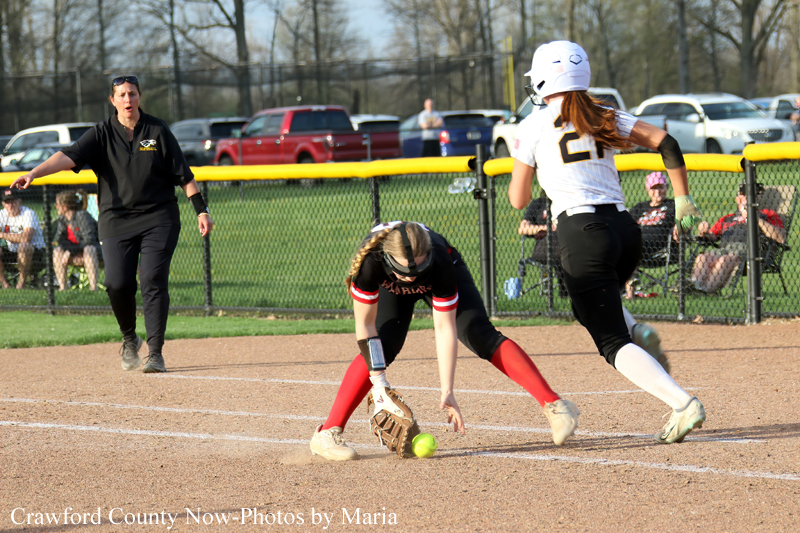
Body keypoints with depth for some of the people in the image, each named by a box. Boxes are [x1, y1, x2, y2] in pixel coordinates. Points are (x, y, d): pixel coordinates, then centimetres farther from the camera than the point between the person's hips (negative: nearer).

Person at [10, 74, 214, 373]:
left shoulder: (157, 131, 4)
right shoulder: (102, 134, 2)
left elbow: (182, 174, 7)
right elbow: (70, 156, -13)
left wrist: (201, 209, 2)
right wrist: (34, 173, -29)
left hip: (158, 218, 0)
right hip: (116, 219, 0)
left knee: (153, 281, -11)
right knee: (118, 284, -10)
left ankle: (155, 353, -8)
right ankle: (129, 340, 17)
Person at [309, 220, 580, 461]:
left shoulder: (441, 263, -42)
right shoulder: (371, 262, -42)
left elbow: (444, 328, -35)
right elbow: (365, 327, -33)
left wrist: (447, 391, -37)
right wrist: (378, 383, -37)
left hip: (443, 275, 0)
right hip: (391, 289, 0)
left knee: (481, 336, -18)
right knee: (382, 347, -22)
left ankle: (554, 406, -19)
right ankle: (328, 433, -18)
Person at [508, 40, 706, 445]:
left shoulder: (533, 128, 2)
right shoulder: (605, 118, 13)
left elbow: (518, 200, 7)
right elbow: (665, 142, 2)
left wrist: (524, 166, 26)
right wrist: (683, 199, 6)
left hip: (583, 231, -6)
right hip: (624, 226, 6)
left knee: (613, 343, -4)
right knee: (590, 307, 34)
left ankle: (682, 404, -23)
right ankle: (637, 333, 4)